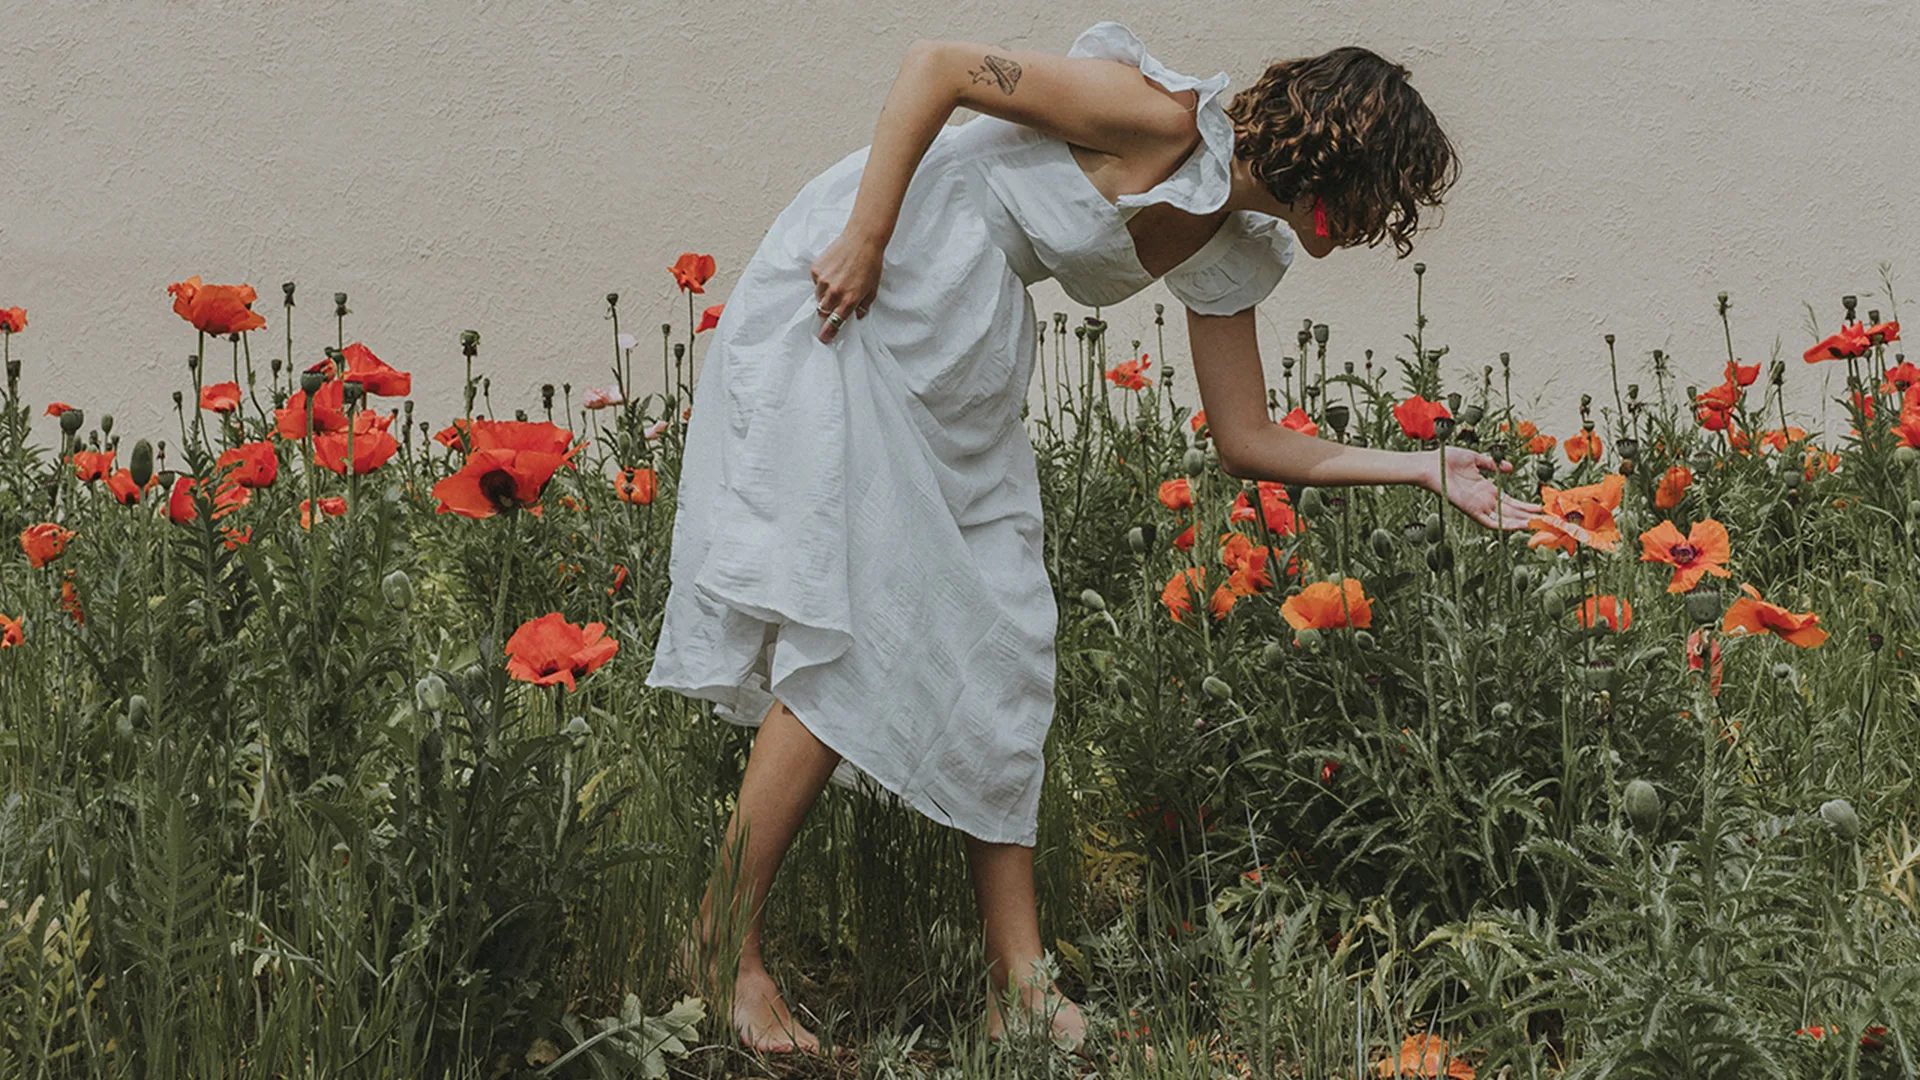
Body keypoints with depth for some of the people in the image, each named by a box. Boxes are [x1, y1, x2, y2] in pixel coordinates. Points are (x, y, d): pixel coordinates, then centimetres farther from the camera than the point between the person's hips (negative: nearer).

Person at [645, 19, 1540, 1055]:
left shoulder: (1234, 257, 7)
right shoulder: (1166, 122, -18)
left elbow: (1250, 444, 13)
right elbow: (934, 66, -18)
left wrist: (1426, 469, 10)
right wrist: (864, 238, -23)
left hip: (963, 362, 9)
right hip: (853, 290, -9)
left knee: (999, 644, 4)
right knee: (850, 631, -13)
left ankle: (1020, 990, 7)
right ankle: (717, 950, -2)